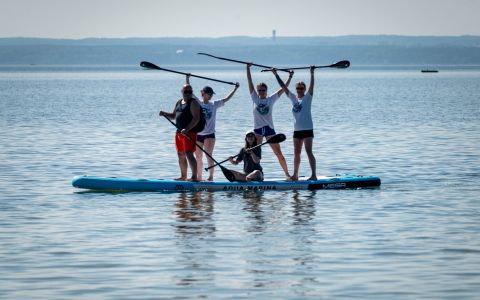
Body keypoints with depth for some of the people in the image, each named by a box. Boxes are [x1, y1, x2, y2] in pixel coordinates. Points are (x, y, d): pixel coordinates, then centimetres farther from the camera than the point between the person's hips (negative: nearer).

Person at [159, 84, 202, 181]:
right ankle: (183, 176, 24)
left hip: (190, 132, -9)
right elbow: (173, 116, 26)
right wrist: (165, 114, 6)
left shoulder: (193, 103, -9)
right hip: (179, 132, 9)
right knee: (181, 155, 14)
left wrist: (187, 129, -28)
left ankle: (194, 177, -19)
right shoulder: (179, 103, 17)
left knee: (189, 154, -17)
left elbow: (196, 118, -18)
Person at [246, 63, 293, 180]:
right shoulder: (255, 99, 5)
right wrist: (248, 69, -4)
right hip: (257, 129, 0)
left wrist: (290, 77, -1)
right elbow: (250, 83, 0)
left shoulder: (271, 99, 5)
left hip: (269, 128, 0)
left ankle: (287, 174, 6)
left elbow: (283, 89, 3)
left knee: (279, 153, 0)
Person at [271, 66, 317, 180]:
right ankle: (295, 175, 18)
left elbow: (311, 86, -15)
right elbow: (284, 87, 11)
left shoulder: (307, 97, -2)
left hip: (307, 129, -6)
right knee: (296, 153, 11)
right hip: (297, 129, 6)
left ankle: (314, 175, -17)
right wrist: (276, 75, 10)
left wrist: (312, 73, -27)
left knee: (309, 152, -13)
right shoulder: (293, 98, 10)